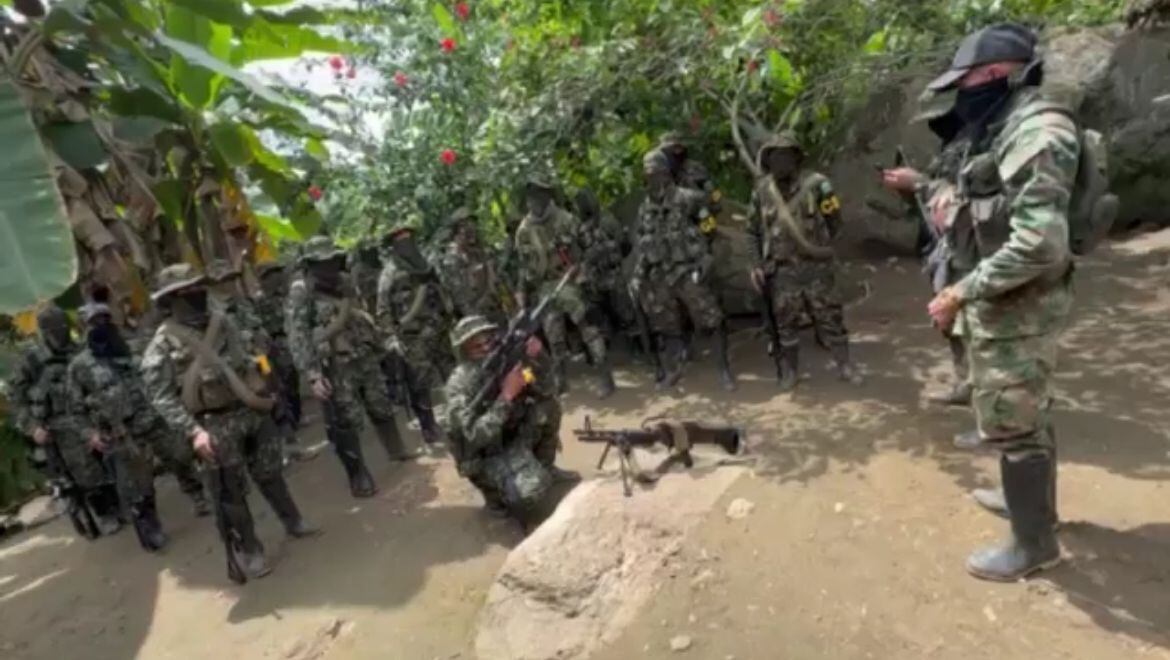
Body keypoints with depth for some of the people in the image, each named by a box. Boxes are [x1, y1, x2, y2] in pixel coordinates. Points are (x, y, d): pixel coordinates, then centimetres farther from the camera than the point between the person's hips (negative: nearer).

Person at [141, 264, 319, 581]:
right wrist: (193, 431, -20)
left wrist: (262, 388, 13)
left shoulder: (224, 321, 7)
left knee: (270, 473, 19)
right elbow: (161, 397, -13)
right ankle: (247, 551, 21)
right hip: (216, 424, -5)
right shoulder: (164, 343, -10)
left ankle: (293, 522, 36)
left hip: (253, 410, 5)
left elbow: (250, 349, 19)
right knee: (231, 493, 6)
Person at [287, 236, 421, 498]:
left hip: (366, 358, 7)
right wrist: (313, 376, -24)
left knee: (382, 407, 20)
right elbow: (297, 338, -17)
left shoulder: (343, 284, 9)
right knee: (345, 423, 0)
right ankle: (359, 477, 14)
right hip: (336, 367, -6)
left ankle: (396, 449, 41)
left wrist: (379, 344, 19)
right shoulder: (301, 293, -11)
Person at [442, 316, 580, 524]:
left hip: (514, 436, 7)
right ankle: (495, 492, 6)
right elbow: (476, 436, -33)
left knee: (548, 406, -8)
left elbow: (548, 390, -8)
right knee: (531, 491, -29)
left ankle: (544, 467, 10)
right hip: (487, 455, -7)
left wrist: (539, 359, -27)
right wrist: (506, 396, -38)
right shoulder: (460, 385, -24)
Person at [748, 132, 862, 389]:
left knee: (830, 318, 9)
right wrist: (757, 264, 3)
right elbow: (754, 231, 9)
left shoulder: (817, 185, -10)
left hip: (816, 267, -2)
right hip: (781, 270, 2)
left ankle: (846, 366, 25)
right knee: (785, 324, 10)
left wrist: (818, 248, 4)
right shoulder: (762, 190, -1)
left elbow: (834, 223, 2)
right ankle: (789, 371, 26)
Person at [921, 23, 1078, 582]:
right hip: (1011, 304, 10)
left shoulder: (1039, 132, -22)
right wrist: (954, 197, 4)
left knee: (1010, 424, 0)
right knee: (1029, 412, 22)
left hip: (1016, 309, -10)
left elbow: (1039, 243, -30)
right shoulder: (1008, 132, 10)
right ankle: (1036, 503, 40)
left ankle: (1034, 543, 15)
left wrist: (960, 293, -25)